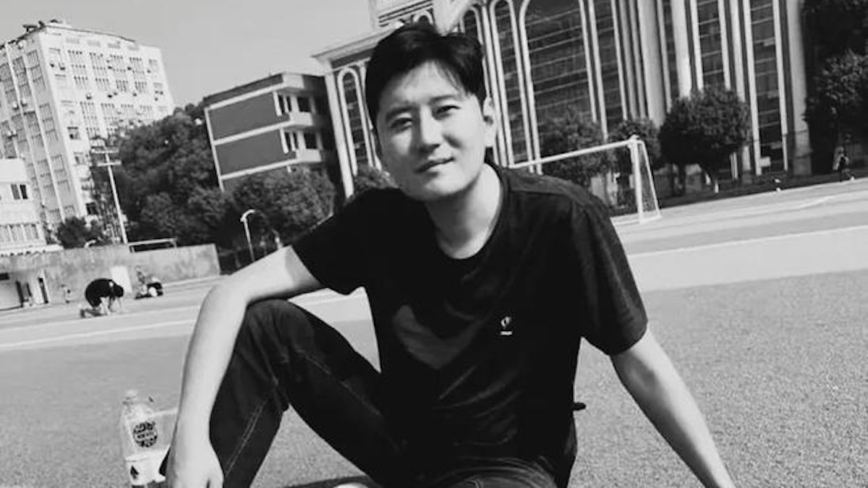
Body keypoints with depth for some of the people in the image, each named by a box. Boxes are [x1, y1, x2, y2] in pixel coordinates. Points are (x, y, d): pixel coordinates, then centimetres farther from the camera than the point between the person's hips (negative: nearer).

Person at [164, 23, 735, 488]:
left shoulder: (564, 220, -25)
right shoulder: (375, 221, -15)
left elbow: (643, 367, -15)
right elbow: (233, 294, -15)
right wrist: (192, 432, -27)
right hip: (404, 438, 4)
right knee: (267, 326, -15)